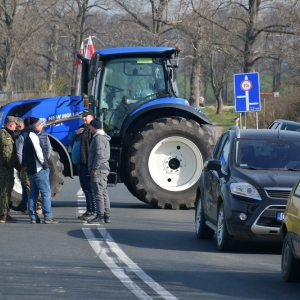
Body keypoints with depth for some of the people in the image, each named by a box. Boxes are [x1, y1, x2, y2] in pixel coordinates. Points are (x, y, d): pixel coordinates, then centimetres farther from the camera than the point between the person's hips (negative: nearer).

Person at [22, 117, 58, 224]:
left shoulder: (30, 135, 14)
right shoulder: (33, 136, -17)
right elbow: (38, 151, -21)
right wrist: (44, 163, -10)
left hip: (31, 170, 10)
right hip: (39, 169, -10)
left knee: (33, 193, 10)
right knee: (46, 192, -6)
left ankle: (33, 217, 13)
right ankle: (48, 217, -6)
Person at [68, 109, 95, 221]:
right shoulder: (82, 128, 20)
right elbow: (70, 138, 23)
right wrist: (76, 133, 1)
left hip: (87, 164, -11)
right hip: (80, 163, 11)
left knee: (89, 188, -9)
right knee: (85, 188, 14)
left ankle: (92, 212, -8)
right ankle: (88, 211, 21)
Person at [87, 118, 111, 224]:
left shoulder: (99, 138, -15)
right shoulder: (103, 137, 17)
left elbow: (99, 155, -23)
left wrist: (94, 169, -19)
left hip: (99, 169, -10)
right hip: (104, 169, 10)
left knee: (98, 193, -9)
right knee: (104, 193, 12)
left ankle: (100, 216, -10)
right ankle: (106, 216, 14)